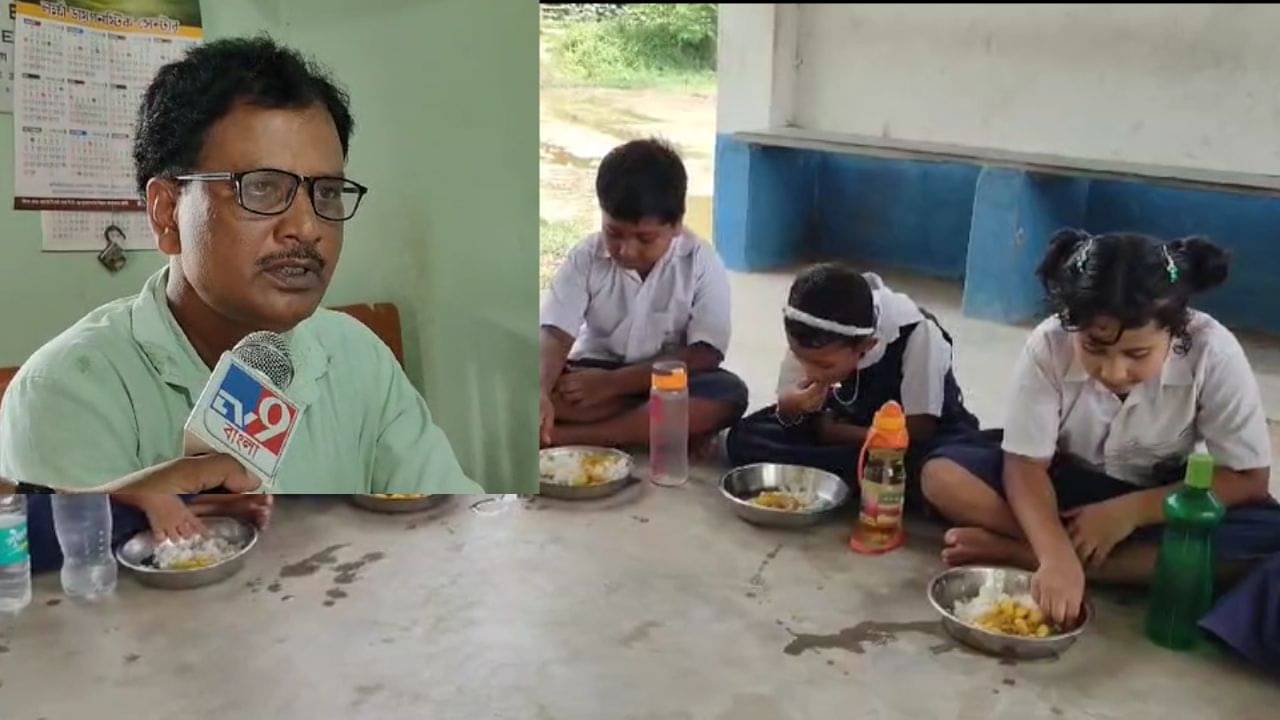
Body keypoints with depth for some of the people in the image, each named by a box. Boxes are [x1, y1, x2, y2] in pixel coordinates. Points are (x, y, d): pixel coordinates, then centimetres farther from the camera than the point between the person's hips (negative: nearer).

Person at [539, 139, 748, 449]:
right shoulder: (586, 257, -10)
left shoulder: (702, 264, -14)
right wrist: (539, 393, -40)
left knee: (728, 394, -33)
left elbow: (704, 355, -18)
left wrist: (612, 383, -25)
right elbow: (555, 334, -18)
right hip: (594, 375, 1)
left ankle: (565, 436, -30)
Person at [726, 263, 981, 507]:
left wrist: (831, 432, -22)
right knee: (744, 438, -19)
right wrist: (789, 408, -33)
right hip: (855, 429, 4)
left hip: (928, 434, -3)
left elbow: (916, 434, -28)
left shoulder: (917, 333, -31)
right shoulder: (811, 339, -20)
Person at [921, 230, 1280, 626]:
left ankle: (1014, 551, -29)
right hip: (1066, 482, -1)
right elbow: (1025, 465, -23)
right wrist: (1056, 555, -41)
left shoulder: (1213, 353, -25)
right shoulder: (1049, 345, -25)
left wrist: (1129, 511, -28)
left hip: (1157, 501, 1)